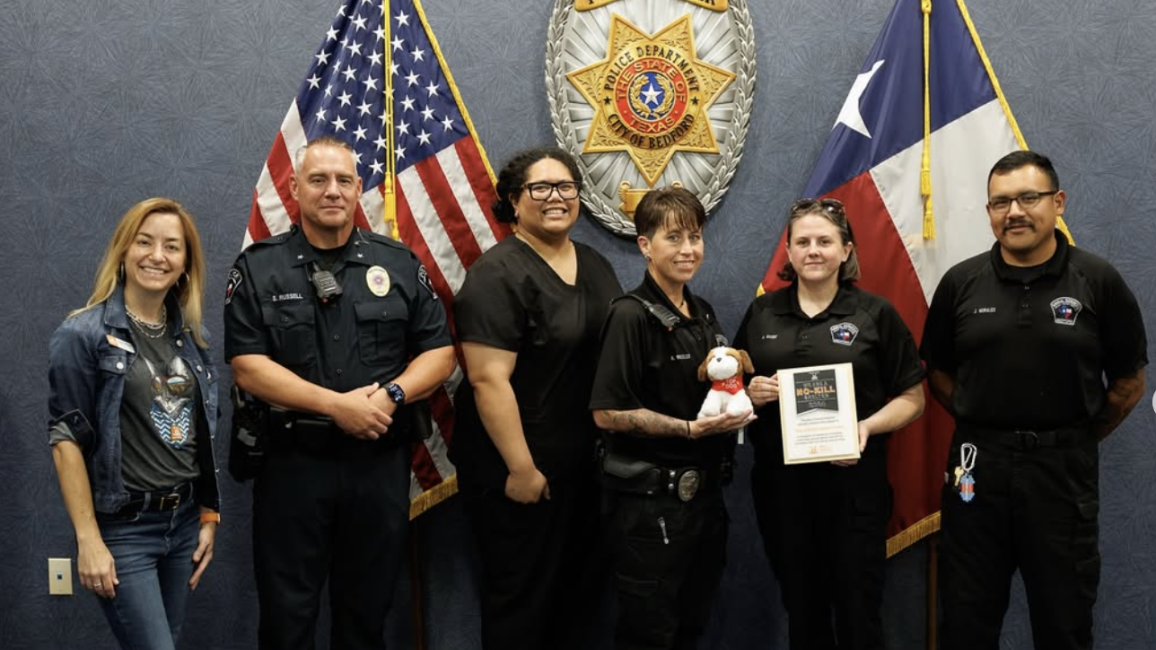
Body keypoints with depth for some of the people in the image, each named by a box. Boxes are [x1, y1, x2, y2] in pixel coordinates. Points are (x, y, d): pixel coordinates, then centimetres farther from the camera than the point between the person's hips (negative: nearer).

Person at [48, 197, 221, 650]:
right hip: (121, 528, -6)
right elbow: (66, 439, -11)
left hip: (184, 521, 6)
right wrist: (88, 540, -15)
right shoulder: (83, 334, -8)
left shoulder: (194, 336, 8)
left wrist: (208, 517, 10)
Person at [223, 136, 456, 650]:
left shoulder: (399, 264, 6)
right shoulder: (258, 268, 0)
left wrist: (390, 395, -14)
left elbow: (439, 352, 5)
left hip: (380, 464, 2)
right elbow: (247, 367, -9)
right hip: (292, 465, -2)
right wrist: (338, 405, -17)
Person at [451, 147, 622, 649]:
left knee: (578, 589, 17)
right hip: (517, 471, -7)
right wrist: (521, 469, -22)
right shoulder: (499, 275, -15)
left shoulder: (596, 267, 9)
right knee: (521, 596, 6)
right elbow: (489, 380, -22)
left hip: (583, 464, 7)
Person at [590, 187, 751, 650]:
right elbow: (608, 413, -19)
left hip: (704, 493, 8)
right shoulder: (632, 315, -14)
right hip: (650, 502, -7)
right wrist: (689, 429, -24)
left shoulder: (704, 314, 10)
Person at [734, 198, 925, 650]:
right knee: (801, 608, 13)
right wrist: (751, 394, -8)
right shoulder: (762, 312, 8)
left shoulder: (876, 314, 0)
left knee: (857, 609, 5)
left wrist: (867, 427, -17)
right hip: (779, 483, 3)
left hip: (852, 483, -2)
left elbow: (912, 397, 1)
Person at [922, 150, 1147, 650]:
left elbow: (1129, 382, 3)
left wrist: (1077, 440, 5)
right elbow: (938, 372, 10)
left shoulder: (1098, 281, -4)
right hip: (978, 464, 2)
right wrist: (983, 425, 3)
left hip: (1064, 469, -1)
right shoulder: (961, 282, 1)